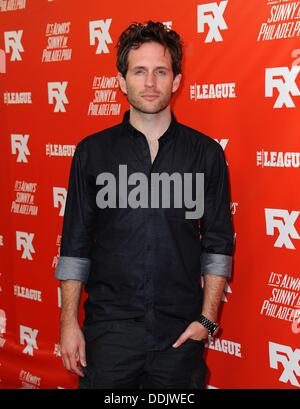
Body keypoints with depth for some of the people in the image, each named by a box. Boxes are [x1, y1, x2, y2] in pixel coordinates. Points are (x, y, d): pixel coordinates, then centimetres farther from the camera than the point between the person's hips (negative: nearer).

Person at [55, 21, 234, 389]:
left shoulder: (206, 153, 1)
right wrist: (69, 323, 0)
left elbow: (217, 243, 3)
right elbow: (74, 245, 3)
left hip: (181, 331, 0)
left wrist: (207, 318, -3)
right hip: (108, 329, 0)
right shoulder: (92, 151, 1)